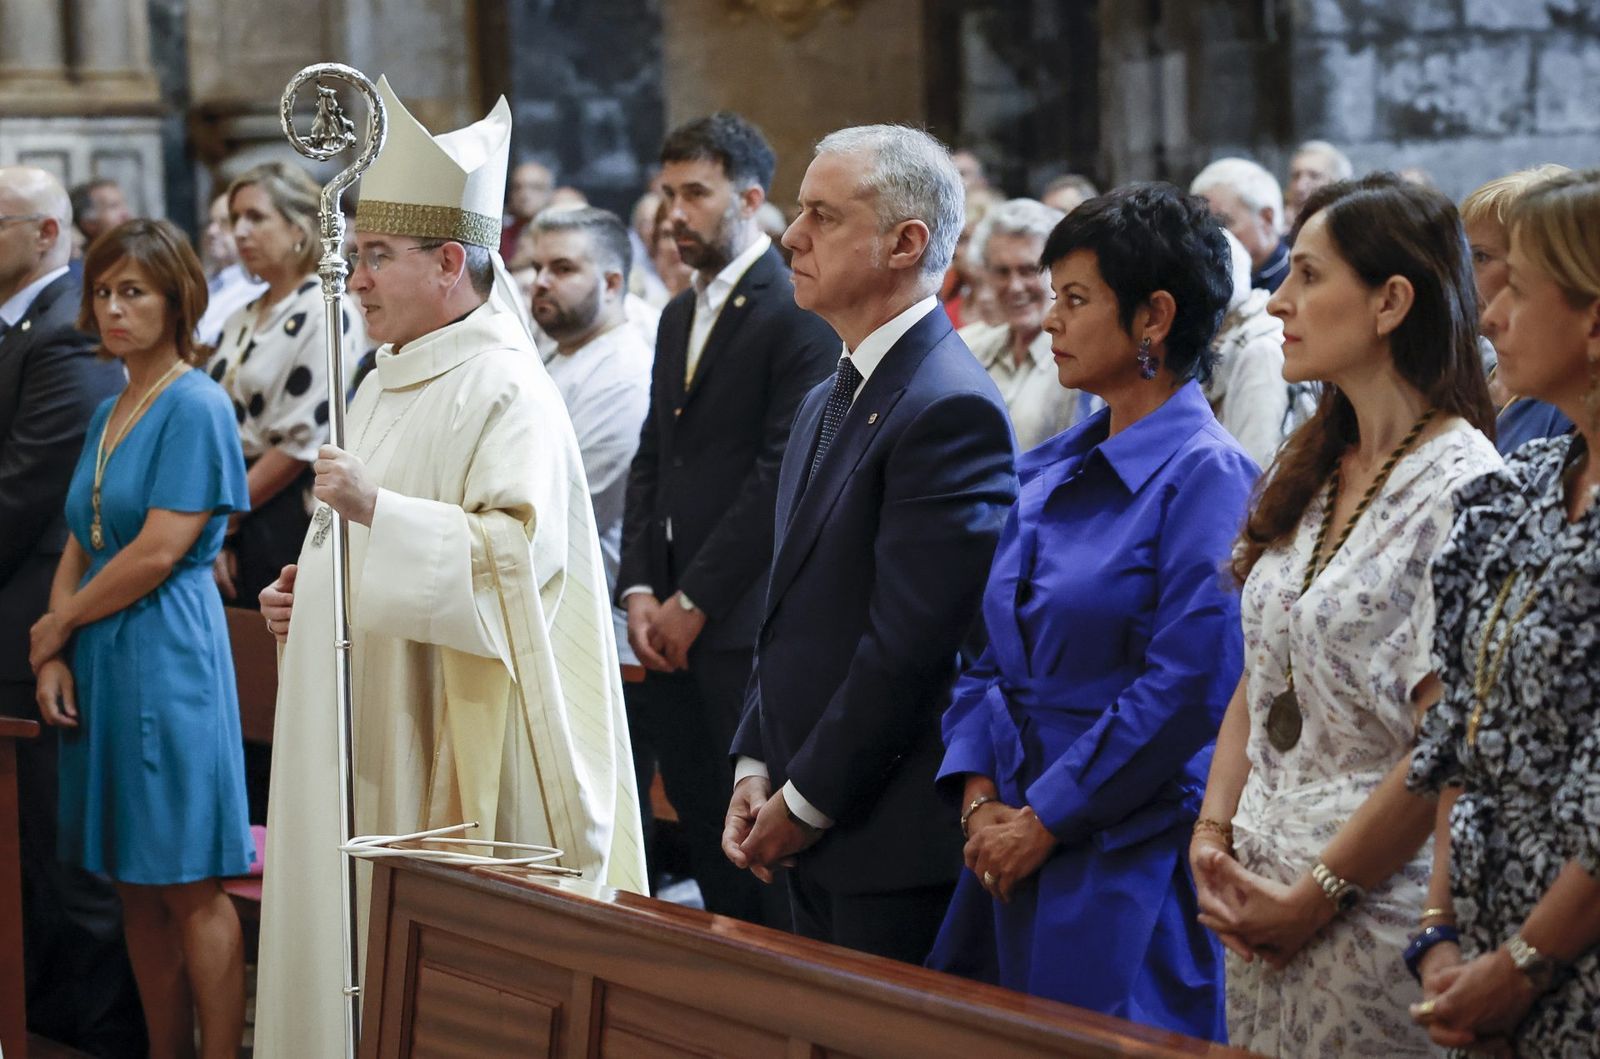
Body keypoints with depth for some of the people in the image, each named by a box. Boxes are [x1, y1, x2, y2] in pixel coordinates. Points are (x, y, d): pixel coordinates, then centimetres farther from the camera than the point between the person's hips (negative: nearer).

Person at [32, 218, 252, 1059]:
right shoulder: (109, 413, 16)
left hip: (166, 651, -8)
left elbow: (158, 552, -15)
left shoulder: (195, 405, -9)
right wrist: (54, 660, -1)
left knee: (191, 887, -5)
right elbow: (78, 547, 13)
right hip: (101, 662, 8)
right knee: (136, 885, 10)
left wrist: (58, 624, -5)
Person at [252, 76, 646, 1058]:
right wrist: (304, 590, 8)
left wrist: (376, 508, -32)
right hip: (359, 722, 9)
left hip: (451, 735, -9)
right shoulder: (384, 388, 16)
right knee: (350, 927, 10)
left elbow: (521, 548, -25)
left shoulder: (506, 393, -12)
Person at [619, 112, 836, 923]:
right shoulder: (679, 316, 18)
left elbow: (780, 469, -15)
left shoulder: (797, 313, -10)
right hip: (673, 621, 8)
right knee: (702, 833, 10)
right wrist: (639, 590, 5)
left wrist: (696, 602, -13)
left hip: (747, 622, -8)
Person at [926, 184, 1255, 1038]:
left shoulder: (1206, 476, -11)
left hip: (1134, 864, -7)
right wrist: (979, 800, -1)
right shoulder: (1052, 471, 12)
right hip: (1013, 847, 7)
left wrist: (1045, 819, -14)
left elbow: (1190, 688, -17)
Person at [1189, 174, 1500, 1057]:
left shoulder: (1464, 487, -14)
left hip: (1376, 910, -7)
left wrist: (1316, 894, -14)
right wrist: (1214, 836, 1)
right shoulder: (1309, 473, 11)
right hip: (1260, 898, 7)